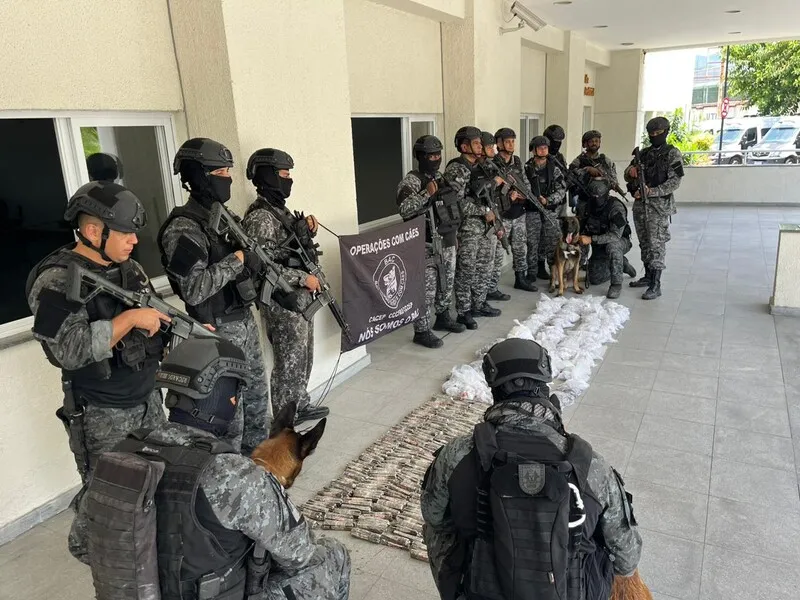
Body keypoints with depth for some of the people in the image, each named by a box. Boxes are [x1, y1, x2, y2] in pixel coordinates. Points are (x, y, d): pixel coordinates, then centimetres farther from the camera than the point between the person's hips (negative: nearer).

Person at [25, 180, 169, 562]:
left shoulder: (129, 268, 4)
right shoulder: (56, 281, -20)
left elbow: (155, 317, 14)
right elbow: (71, 349, -30)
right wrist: (131, 318, -27)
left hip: (148, 398, 7)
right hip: (101, 415, -7)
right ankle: (88, 548, 38)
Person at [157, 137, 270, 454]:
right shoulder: (183, 228, -18)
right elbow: (193, 290, -26)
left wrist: (252, 257, -4)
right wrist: (237, 259, -21)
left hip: (244, 318, 9)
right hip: (220, 329, -9)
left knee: (256, 390, 19)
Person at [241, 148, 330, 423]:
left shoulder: (280, 209, 11)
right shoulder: (259, 218, -19)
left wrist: (305, 230, 2)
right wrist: (303, 278, -20)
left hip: (299, 297, 9)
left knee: (303, 356, 19)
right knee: (289, 361, 2)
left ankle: (300, 405, 34)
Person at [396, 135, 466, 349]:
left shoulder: (441, 177, 13)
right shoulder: (411, 181, -13)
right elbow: (404, 209, -27)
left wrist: (454, 232, 20)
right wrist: (426, 193, -32)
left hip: (448, 242, 8)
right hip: (428, 245, -8)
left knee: (447, 283, 19)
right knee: (427, 288, -5)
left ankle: (443, 317, 36)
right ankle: (422, 331, 3)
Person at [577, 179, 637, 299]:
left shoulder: (616, 207, -27)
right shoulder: (586, 206, -10)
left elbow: (615, 235, -35)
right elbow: (580, 226, 7)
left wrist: (591, 239, -42)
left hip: (620, 242, -6)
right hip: (599, 247, 6)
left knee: (612, 245, -41)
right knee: (594, 279, 4)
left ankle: (616, 283, -27)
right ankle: (622, 264, 29)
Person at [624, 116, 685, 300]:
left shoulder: (672, 153, -3)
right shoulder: (644, 153, 14)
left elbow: (675, 182, -10)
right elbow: (628, 177, 15)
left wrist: (652, 191, -20)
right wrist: (630, 170, -9)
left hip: (659, 205, -6)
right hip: (640, 204, 6)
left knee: (656, 244, -9)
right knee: (644, 243, 13)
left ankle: (655, 285, -8)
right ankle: (648, 276, 25)